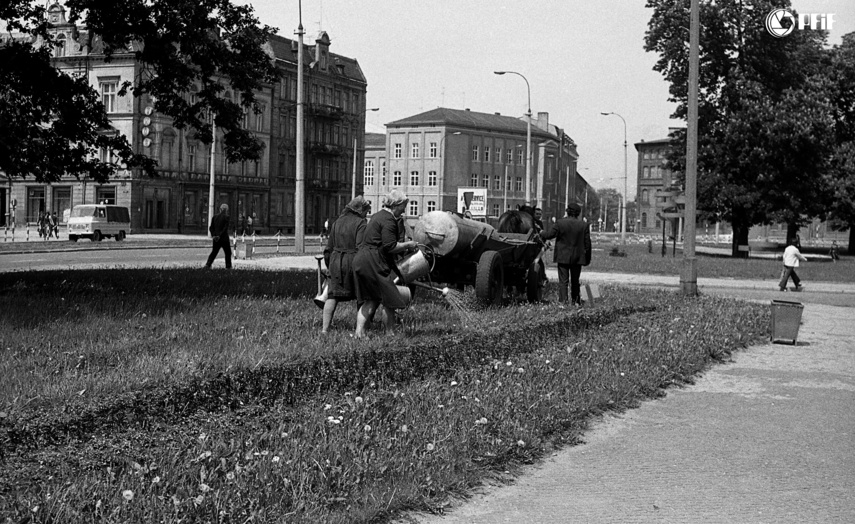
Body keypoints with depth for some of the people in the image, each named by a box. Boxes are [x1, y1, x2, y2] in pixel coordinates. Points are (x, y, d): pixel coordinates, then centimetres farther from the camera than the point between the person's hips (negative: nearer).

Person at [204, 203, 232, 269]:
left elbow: (211, 228, 6)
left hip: (216, 239, 5)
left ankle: (208, 264, -1)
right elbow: (225, 228, -17)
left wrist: (213, 235, 1)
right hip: (224, 239, -5)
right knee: (228, 253, 9)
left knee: (214, 252, 11)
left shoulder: (215, 217, 7)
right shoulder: (226, 217, -10)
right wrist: (219, 236, -14)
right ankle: (228, 266, 10)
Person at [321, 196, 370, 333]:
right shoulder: (361, 223, -6)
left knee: (333, 295, 5)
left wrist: (329, 264, 23)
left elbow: (329, 247, 16)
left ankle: (325, 328, -2)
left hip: (336, 260, 5)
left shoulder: (337, 222, 15)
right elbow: (360, 247, -16)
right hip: (353, 260, -5)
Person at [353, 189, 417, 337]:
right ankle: (390, 332, 6)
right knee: (389, 299, 0)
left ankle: (359, 330, 5)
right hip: (373, 263, -10)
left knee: (371, 300, 13)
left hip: (360, 259, 10)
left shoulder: (377, 216, 21)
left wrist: (402, 248, 23)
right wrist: (407, 245, -3)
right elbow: (390, 246, -19)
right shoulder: (388, 220, -12)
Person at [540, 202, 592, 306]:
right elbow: (587, 242, 2)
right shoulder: (584, 225, -1)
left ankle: (562, 301, -7)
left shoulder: (560, 223, -9)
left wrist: (541, 235, 15)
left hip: (563, 257, -2)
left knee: (563, 281, 1)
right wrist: (588, 258, 11)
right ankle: (576, 302, 21)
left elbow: (549, 234, -7)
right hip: (577, 258, 3)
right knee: (575, 281, 15)